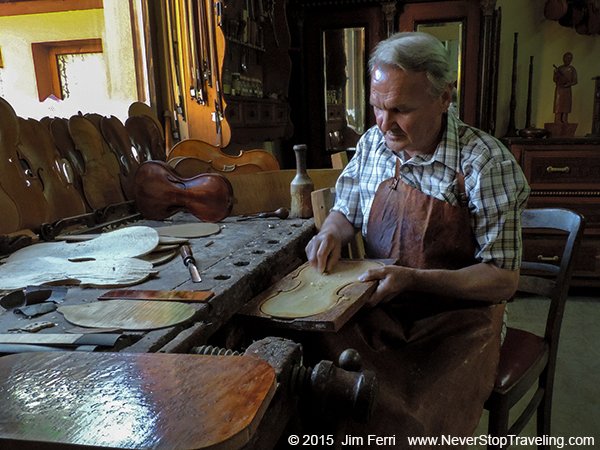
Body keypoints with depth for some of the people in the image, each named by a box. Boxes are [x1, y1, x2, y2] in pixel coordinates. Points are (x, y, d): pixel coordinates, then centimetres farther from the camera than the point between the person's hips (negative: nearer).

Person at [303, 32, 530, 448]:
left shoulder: (486, 163, -15)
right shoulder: (373, 143, 2)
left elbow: (503, 279, -13)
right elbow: (346, 210, 18)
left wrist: (414, 279, -26)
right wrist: (332, 232, -6)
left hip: (457, 322, -4)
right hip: (379, 309, 4)